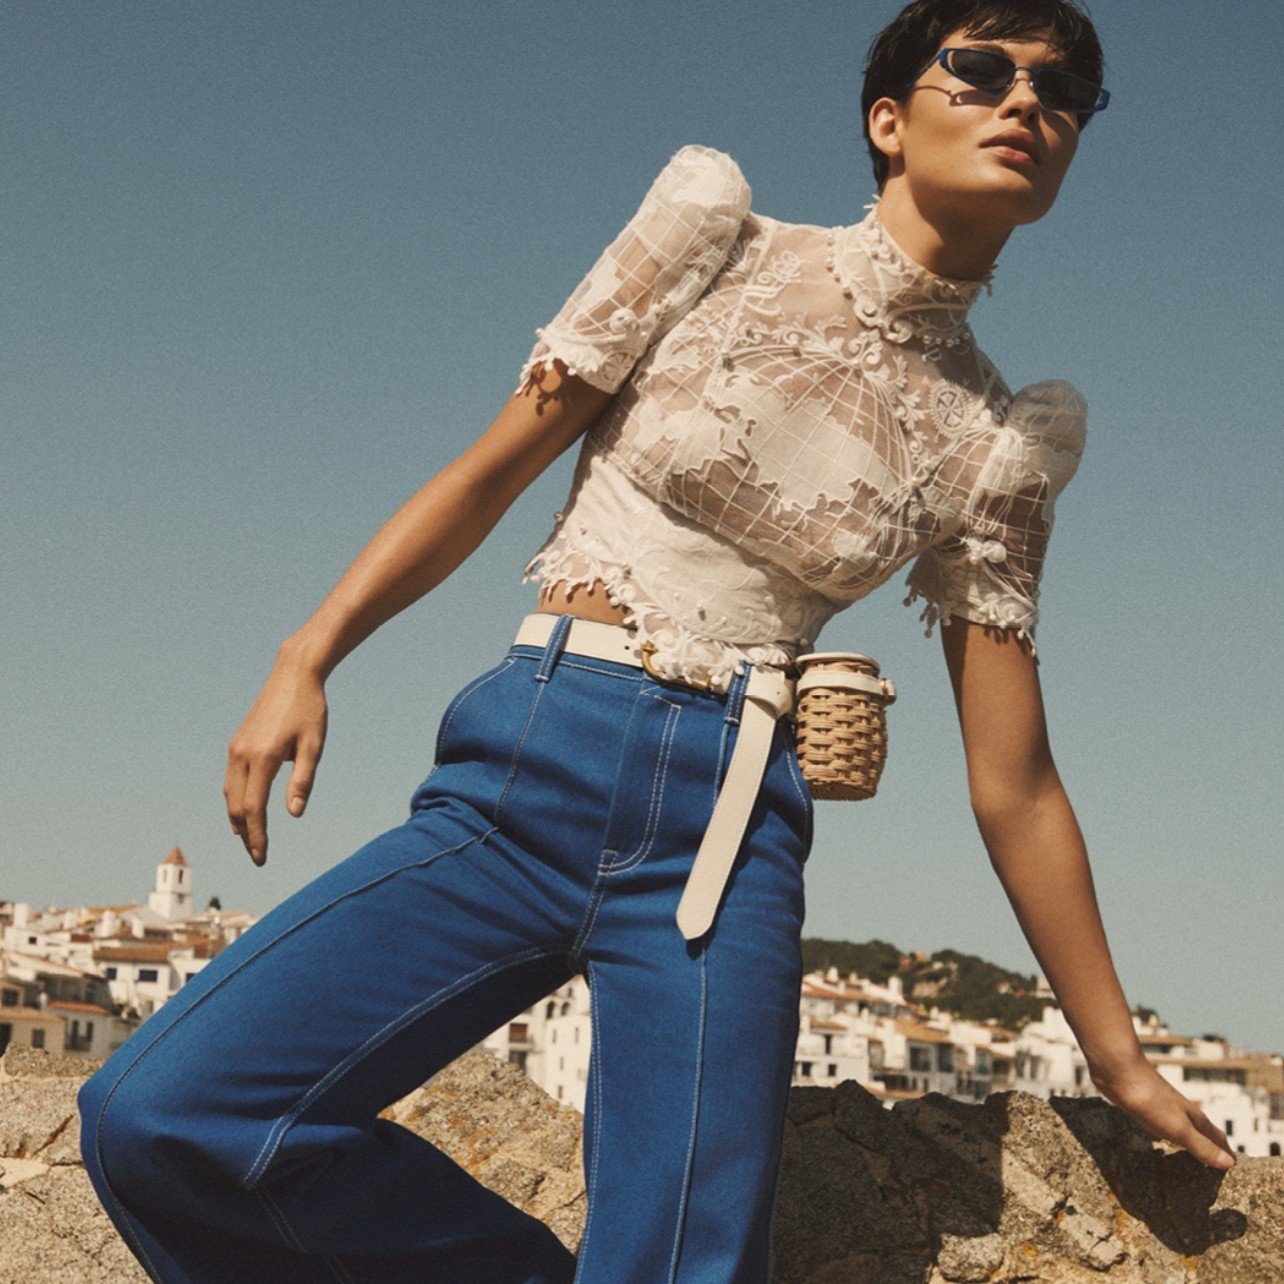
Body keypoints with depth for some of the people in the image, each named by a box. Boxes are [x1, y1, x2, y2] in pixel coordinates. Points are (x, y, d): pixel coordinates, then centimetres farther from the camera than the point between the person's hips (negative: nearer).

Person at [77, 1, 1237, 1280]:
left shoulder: (991, 447, 7)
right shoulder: (718, 241, 4)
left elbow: (1013, 787, 11)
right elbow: (492, 470, 7)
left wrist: (1120, 1058, 13)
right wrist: (307, 655, -4)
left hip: (720, 837, 1)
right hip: (522, 778, 0)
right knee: (160, 1119, -14)